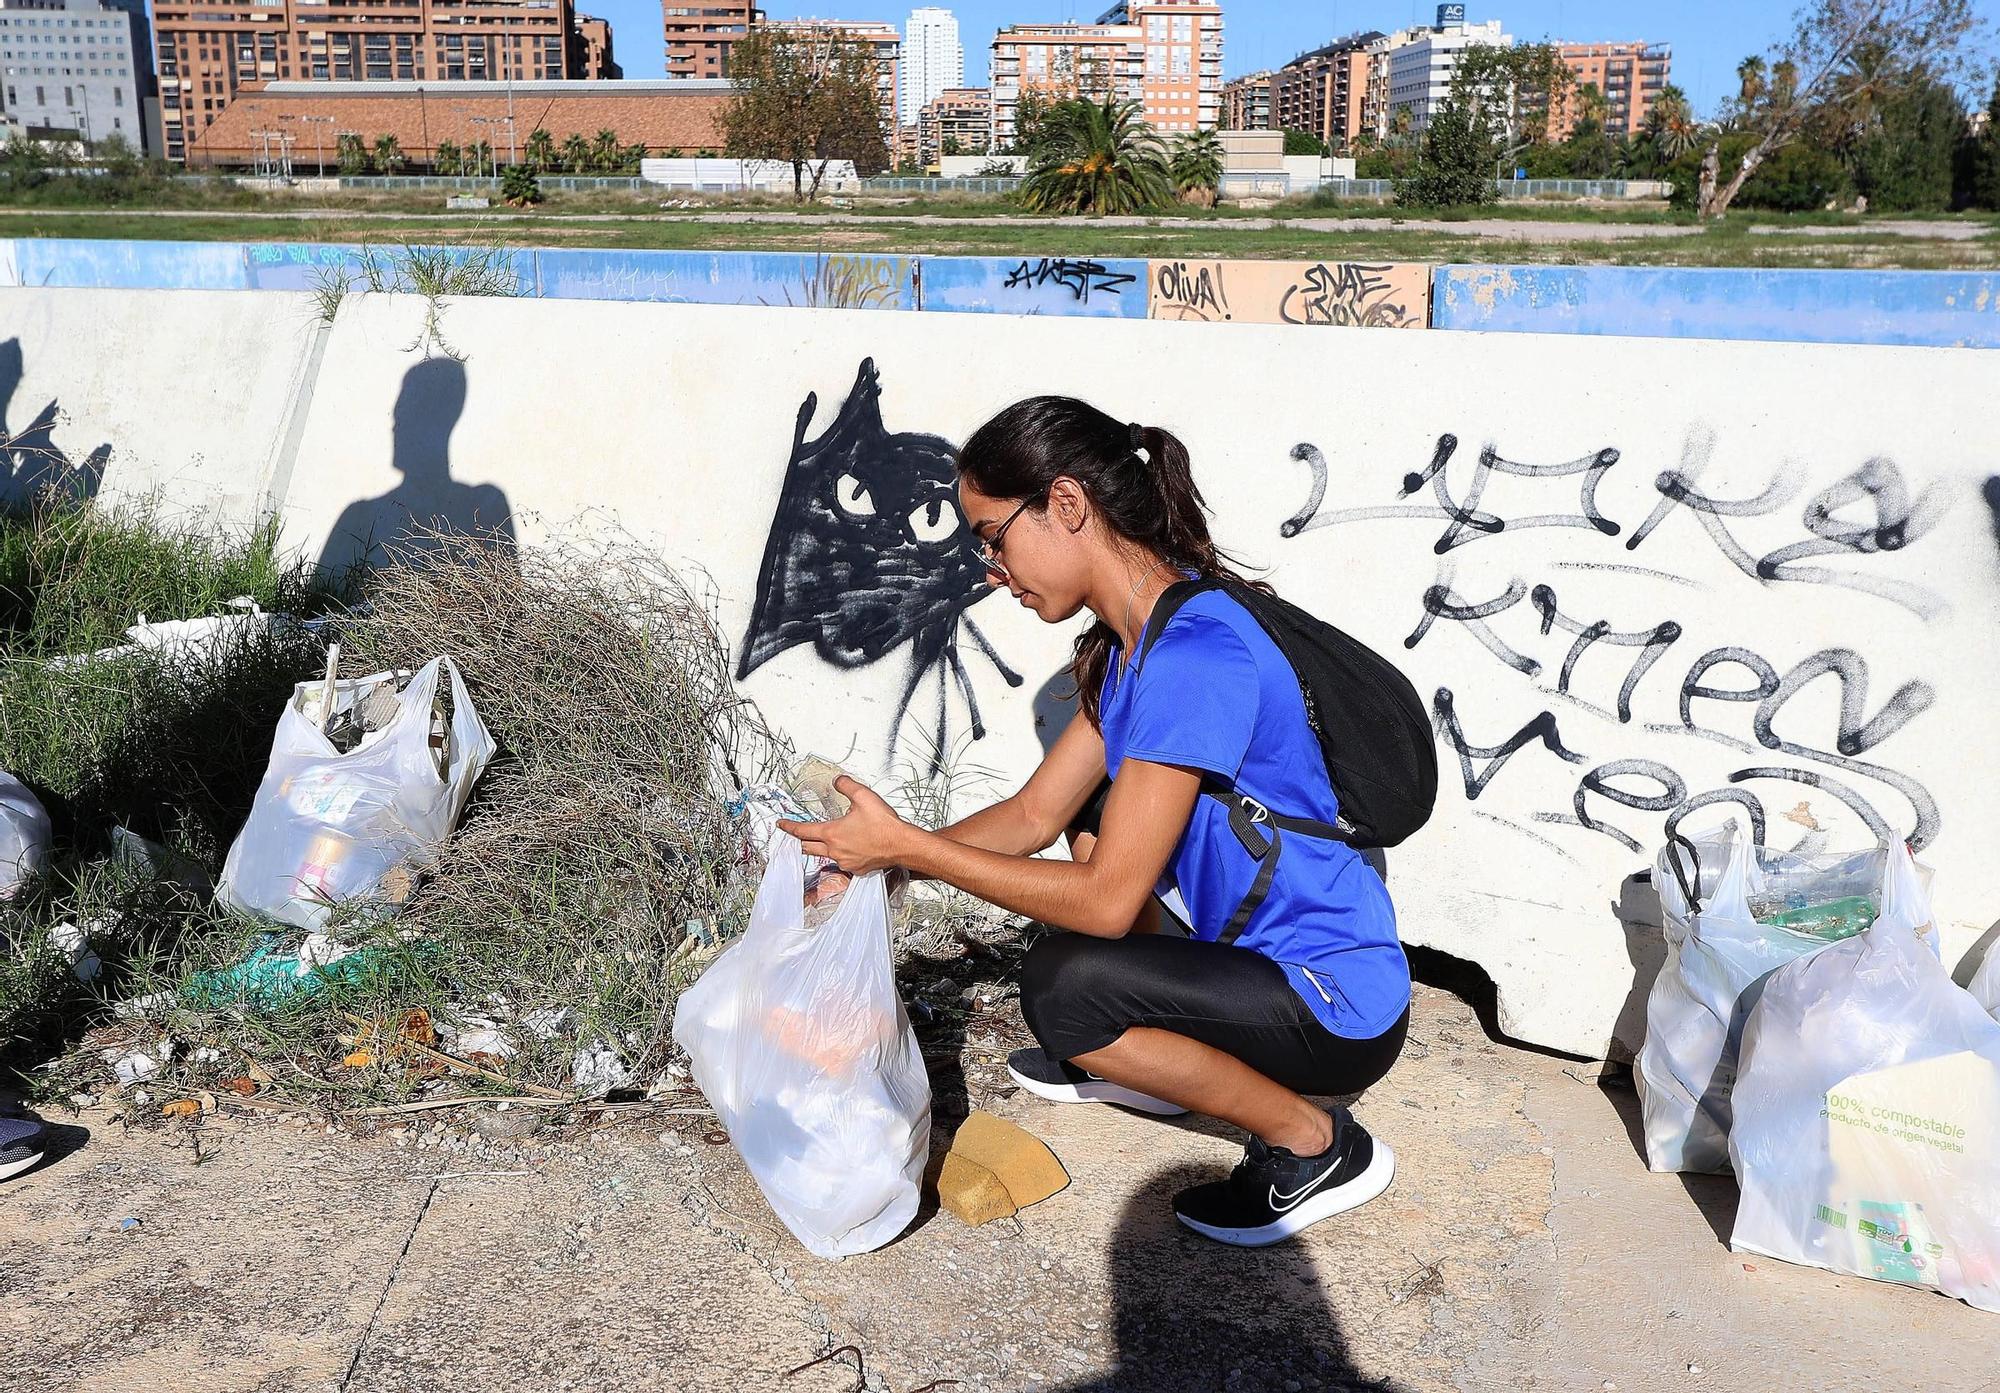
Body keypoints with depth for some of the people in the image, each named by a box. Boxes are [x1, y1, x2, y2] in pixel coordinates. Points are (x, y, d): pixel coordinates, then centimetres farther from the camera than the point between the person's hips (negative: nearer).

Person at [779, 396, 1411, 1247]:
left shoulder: (1195, 656, -27)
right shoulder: (1126, 647, 4)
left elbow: (1107, 900, -25)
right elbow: (1033, 818, 8)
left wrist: (907, 846, -20)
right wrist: (874, 856, -1)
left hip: (1343, 1010, -9)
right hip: (1269, 950, 9)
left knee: (1061, 985, -26)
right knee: (1084, 811, 16)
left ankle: (1318, 1149, -5)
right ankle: (1143, 1057, 23)